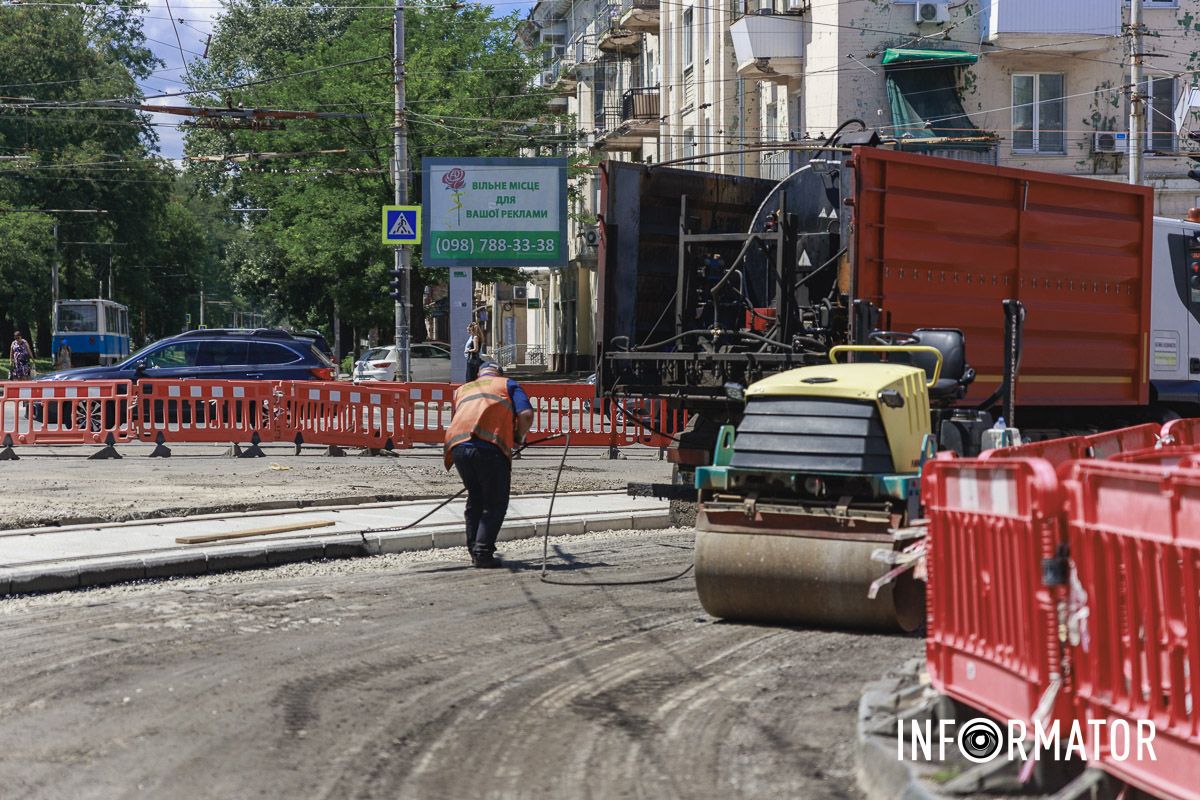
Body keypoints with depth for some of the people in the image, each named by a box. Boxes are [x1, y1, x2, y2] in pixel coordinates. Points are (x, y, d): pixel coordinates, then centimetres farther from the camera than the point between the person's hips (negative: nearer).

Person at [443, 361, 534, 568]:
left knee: (475, 499, 23)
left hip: (457, 445, 4)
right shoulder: (508, 385, 21)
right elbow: (526, 415, 5)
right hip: (490, 448, -4)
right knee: (496, 504, 7)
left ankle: (474, 549, 21)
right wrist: (518, 438, 21)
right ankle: (483, 553, -4)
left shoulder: (461, 390, 34)